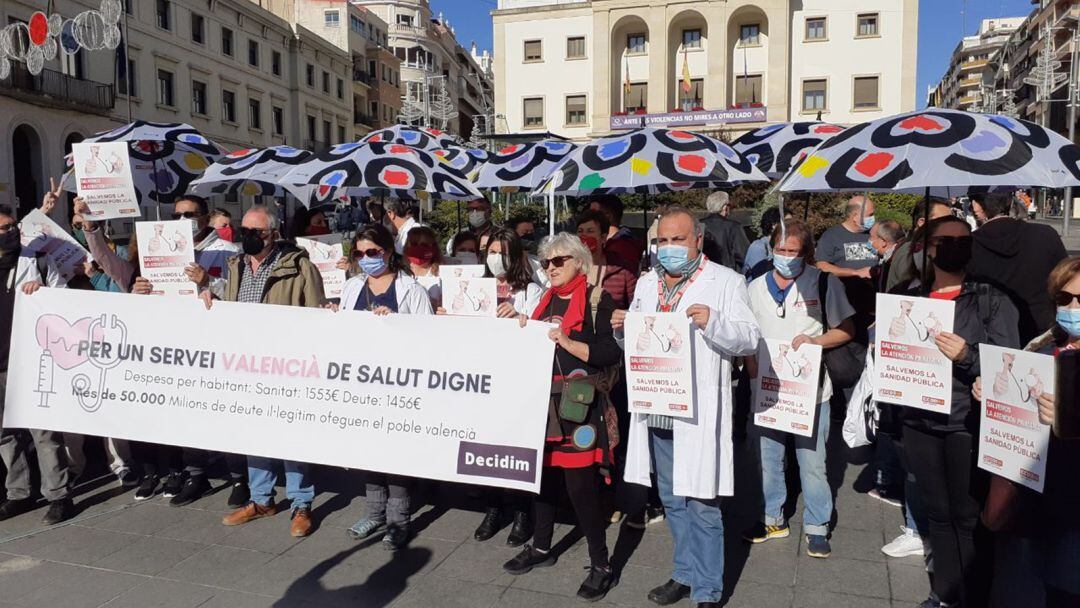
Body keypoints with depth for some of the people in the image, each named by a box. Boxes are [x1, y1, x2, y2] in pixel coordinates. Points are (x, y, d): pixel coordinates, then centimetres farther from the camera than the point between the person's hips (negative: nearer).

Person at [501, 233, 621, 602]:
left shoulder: (597, 300, -6)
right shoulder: (547, 300, 14)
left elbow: (611, 353, -15)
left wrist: (568, 343, -22)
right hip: (543, 400, 7)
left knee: (580, 485, -4)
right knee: (543, 474, 15)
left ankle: (601, 565, 10)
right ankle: (541, 548, 33)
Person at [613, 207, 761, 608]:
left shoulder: (726, 281, -4)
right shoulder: (647, 283, 13)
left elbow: (749, 339, -10)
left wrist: (713, 322, -26)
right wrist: (623, 328, -3)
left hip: (699, 411, -6)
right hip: (655, 407, 6)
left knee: (702, 505, 0)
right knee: (672, 500, 18)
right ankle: (685, 573, 34)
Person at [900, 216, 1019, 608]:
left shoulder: (991, 300, -1)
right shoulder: (911, 299, 11)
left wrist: (967, 356, -21)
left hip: (968, 425, -4)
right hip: (920, 423, 4)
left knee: (968, 518, 2)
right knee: (938, 514, 14)